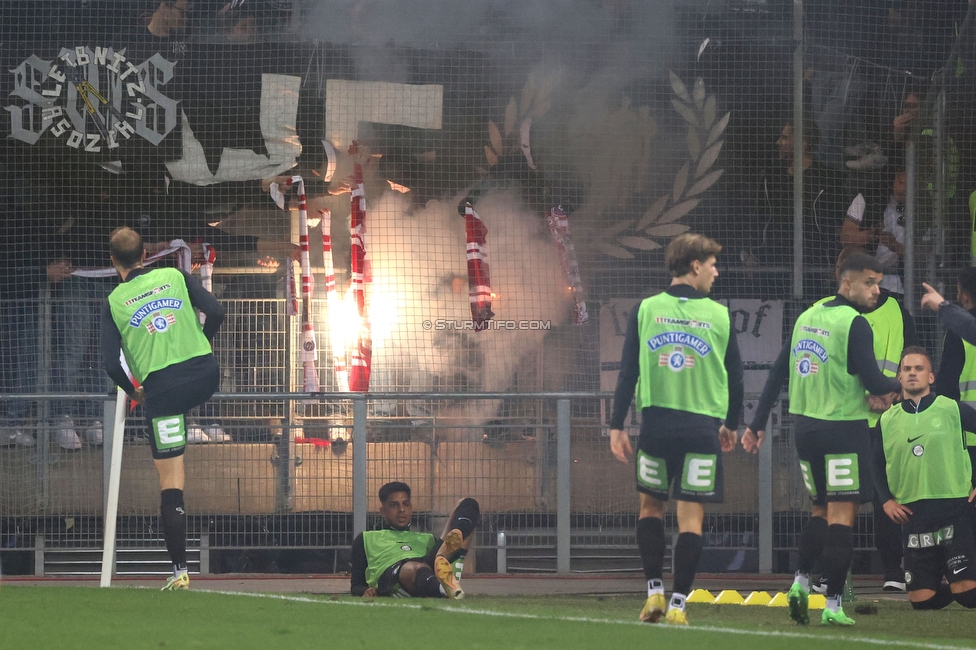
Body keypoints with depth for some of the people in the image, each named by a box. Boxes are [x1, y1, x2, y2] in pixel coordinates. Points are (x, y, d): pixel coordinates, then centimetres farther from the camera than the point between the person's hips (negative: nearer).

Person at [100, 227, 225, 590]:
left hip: (161, 390, -1)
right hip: (205, 376, 1)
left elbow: (111, 363, -3)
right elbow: (215, 313, 2)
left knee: (170, 483, 2)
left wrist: (132, 391, 16)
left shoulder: (114, 303, 4)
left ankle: (179, 570, 1)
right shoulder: (175, 277, 8)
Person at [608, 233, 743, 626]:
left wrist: (617, 426, 3)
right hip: (702, 427, -1)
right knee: (691, 515, 1)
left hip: (656, 424, 1)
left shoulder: (645, 310, 2)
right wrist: (731, 424, 23)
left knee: (651, 505, 18)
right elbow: (735, 376, 8)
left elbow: (628, 371, 0)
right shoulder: (718, 316, 1)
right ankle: (678, 603, -2)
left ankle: (654, 591, 10)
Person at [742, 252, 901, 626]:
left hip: (805, 427, 7)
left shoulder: (807, 317, 10)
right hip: (844, 427, -7)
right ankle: (833, 605, -6)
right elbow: (873, 382, -16)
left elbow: (778, 373, 11)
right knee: (841, 516, -3)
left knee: (821, 510, 20)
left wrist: (757, 425, 14)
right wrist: (898, 385, 6)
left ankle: (801, 580, 3)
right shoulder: (854, 324, -12)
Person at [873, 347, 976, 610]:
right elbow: (877, 465, 19)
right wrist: (887, 500, 4)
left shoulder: (954, 410, -1)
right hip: (914, 516, 3)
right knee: (921, 600, 2)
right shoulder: (887, 421, 8)